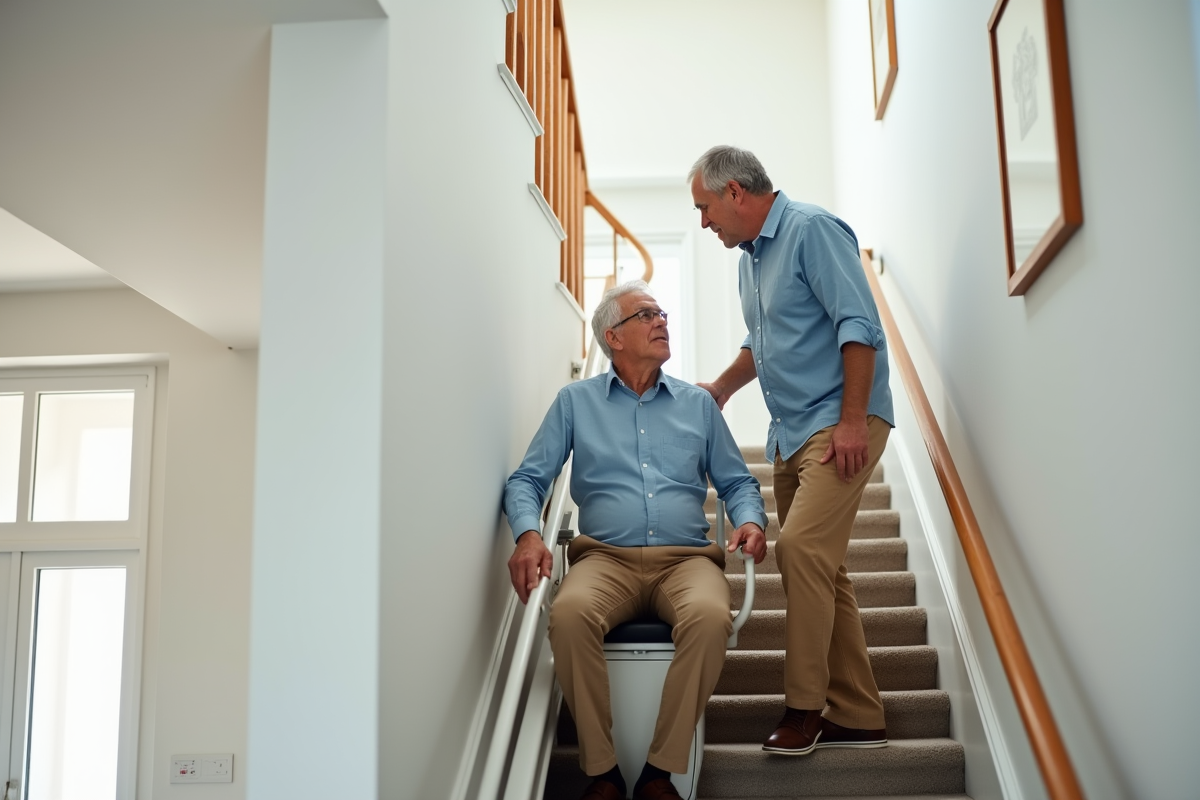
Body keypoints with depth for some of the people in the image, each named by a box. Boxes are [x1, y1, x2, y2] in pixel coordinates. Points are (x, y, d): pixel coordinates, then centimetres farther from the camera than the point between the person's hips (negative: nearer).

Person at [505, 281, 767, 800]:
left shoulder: (698, 403, 19)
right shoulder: (575, 402, 15)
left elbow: (736, 482, 20)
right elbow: (528, 479, 10)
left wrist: (751, 521, -3)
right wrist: (527, 534, -11)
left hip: (686, 558, 1)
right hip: (607, 558, -1)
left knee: (709, 616, -35)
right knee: (569, 614, -35)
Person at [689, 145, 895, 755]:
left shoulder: (812, 230, -9)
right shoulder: (749, 258, 19)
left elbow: (858, 326, -17)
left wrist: (851, 422, -22)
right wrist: (719, 390, 32)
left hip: (840, 421, -9)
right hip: (790, 431, 9)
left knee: (801, 548, -20)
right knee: (819, 569, 7)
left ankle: (804, 706, -9)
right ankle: (857, 716, 14)